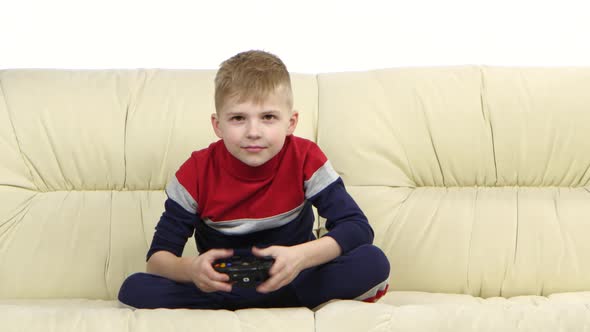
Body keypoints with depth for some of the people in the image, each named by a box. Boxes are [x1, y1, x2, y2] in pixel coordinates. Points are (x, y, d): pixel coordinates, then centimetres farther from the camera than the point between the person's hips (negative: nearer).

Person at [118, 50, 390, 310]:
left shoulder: (305, 159, -12)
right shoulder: (197, 172, -11)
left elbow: (359, 227, -17)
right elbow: (158, 257, -10)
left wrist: (301, 256, -36)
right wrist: (191, 269, -36)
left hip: (291, 282, 0)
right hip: (221, 286, 1)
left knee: (373, 262, -26)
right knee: (134, 289, -25)